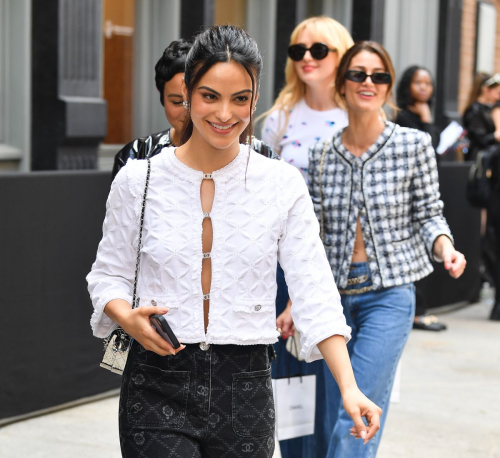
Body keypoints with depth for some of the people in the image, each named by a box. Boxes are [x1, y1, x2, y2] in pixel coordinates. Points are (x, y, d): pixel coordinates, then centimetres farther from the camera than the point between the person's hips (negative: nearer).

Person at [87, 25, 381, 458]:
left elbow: (315, 293, -3)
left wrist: (349, 388, -14)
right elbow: (108, 274, 9)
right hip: (158, 387, -1)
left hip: (245, 390, 1)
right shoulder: (138, 180, -1)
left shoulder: (283, 184, 0)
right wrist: (128, 319, -13)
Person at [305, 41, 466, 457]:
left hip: (389, 295, -3)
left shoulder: (414, 145, -4)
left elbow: (427, 215, 3)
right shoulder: (323, 154, 4)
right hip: (336, 294, 4)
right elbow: (314, 235, 7)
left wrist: (444, 246, -18)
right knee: (340, 418, 8)